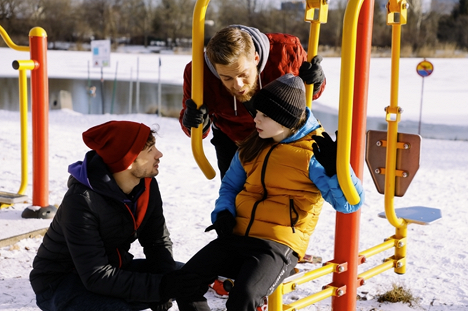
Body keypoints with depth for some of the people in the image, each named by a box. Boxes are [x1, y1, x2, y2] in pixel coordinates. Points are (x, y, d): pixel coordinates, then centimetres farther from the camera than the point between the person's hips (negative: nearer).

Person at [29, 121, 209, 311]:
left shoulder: (146, 185, -9)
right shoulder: (81, 201, -31)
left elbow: (158, 240, -2)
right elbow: (96, 277, -33)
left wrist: (162, 290, -20)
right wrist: (160, 286, -36)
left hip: (112, 269, 7)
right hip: (61, 282, -7)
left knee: (184, 275, -7)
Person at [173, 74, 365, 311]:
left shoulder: (312, 154, -8)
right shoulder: (252, 145, 11)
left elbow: (350, 202, -13)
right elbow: (231, 184, 24)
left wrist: (334, 167, -30)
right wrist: (224, 212, 3)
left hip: (279, 245, -6)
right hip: (236, 236, 6)